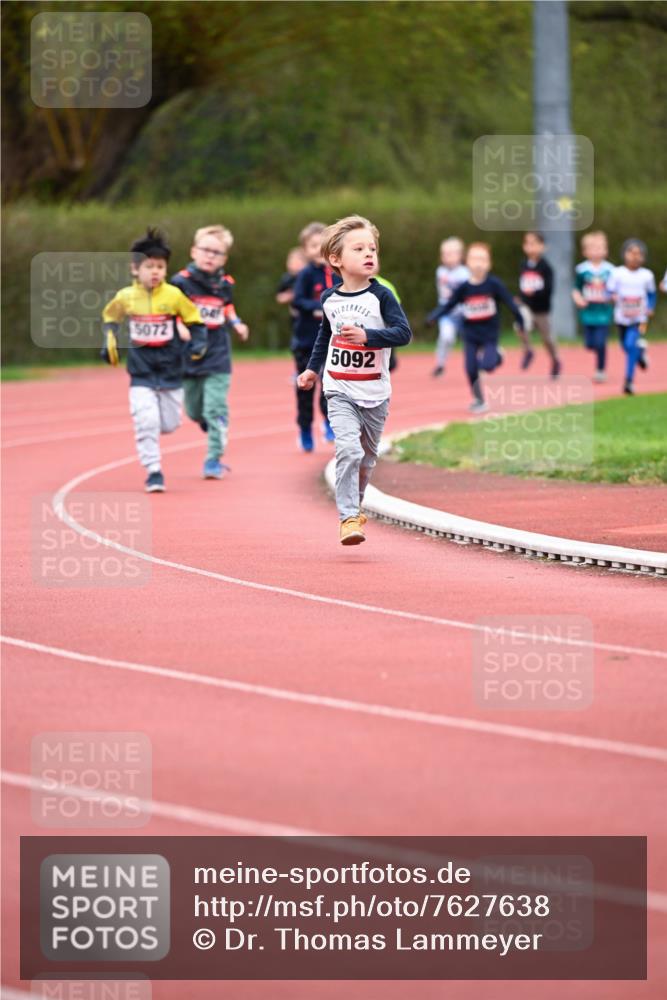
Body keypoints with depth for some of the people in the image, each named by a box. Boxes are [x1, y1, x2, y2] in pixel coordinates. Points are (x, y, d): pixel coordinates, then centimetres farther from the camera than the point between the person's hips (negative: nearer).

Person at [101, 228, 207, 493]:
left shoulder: (174, 295, -9)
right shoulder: (125, 297, -5)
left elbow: (195, 321, 2)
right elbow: (110, 317, 15)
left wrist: (197, 344, -12)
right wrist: (109, 341, 3)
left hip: (171, 370, 1)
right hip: (141, 374, -1)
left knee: (170, 424, 7)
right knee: (146, 422, -14)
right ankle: (154, 471, -4)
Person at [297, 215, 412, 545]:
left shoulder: (380, 296, -8)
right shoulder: (329, 299, 3)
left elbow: (403, 333, -18)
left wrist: (366, 336, -30)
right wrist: (312, 368, 22)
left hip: (374, 393, 0)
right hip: (340, 391, 0)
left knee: (366, 458, 12)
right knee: (348, 449, -19)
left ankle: (353, 507, 35)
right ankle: (348, 518, -18)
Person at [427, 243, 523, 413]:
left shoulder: (494, 284, -12)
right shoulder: (463, 288, -5)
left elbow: (509, 302, -6)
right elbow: (448, 305, 0)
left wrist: (520, 321, -2)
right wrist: (433, 316, -15)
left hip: (489, 334, -2)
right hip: (470, 335, 2)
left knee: (487, 365, -20)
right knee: (471, 370, -2)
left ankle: (497, 356, 17)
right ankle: (479, 400, 20)